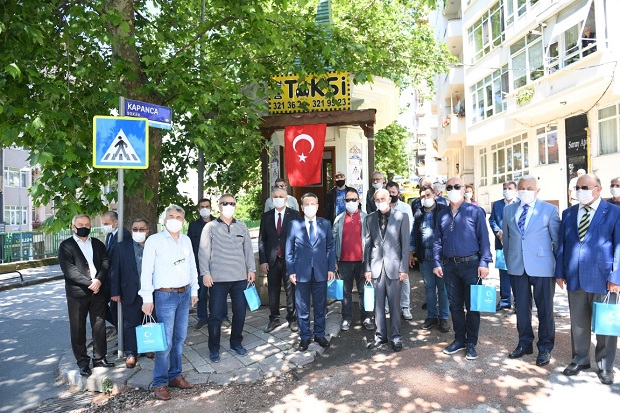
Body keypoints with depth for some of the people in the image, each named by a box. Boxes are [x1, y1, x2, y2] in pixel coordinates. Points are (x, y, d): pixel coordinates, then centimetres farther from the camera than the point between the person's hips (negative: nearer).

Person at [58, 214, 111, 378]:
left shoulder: (98, 244, 12)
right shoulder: (66, 246, 0)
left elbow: (105, 263, 3)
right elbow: (69, 269, -11)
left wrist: (99, 280, -14)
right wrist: (89, 283, -16)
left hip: (98, 291, 3)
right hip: (77, 293, -3)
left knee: (99, 327, 8)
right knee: (78, 329, 6)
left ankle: (99, 358, 21)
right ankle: (83, 362, 18)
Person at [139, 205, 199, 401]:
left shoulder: (186, 240, 7)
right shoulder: (154, 240, -7)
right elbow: (146, 271, -9)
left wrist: (194, 291, 14)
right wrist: (147, 298, -11)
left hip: (184, 294, 5)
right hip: (165, 296, -5)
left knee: (180, 338, 12)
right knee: (165, 341, -3)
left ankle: (175, 376, 26)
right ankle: (159, 382, 12)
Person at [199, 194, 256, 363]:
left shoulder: (242, 226, 10)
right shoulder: (210, 227, 1)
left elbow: (248, 249, 12)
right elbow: (203, 252, -2)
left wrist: (251, 269, 7)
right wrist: (205, 273, -9)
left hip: (240, 277, 3)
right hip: (218, 278, -3)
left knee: (240, 312, 10)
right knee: (216, 314, 2)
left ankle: (236, 342, 29)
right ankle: (214, 348, 19)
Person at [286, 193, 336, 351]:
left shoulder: (325, 223, 4)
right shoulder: (294, 224, 0)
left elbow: (330, 247, 6)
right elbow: (289, 250, 1)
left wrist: (331, 268, 0)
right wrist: (291, 271, -4)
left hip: (321, 272, 1)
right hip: (301, 272, -1)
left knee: (320, 306, 12)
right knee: (302, 307, 9)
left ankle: (319, 334, 29)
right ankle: (305, 337, 24)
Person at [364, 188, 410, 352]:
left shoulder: (401, 217, 0)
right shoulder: (370, 218, 8)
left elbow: (405, 244, -2)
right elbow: (367, 244, 7)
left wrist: (403, 268, -6)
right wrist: (367, 268, 3)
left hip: (394, 266, -2)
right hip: (376, 266, 2)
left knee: (394, 304, 5)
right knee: (378, 304, 9)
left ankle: (395, 337, 18)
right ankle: (380, 335, 22)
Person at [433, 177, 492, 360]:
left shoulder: (475, 211, -3)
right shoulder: (442, 215, 10)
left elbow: (484, 238, -5)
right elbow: (438, 241, 11)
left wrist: (484, 263, -11)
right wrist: (437, 263, 6)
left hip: (470, 264, -4)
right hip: (450, 265, 4)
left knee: (472, 305, 3)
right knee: (455, 305, 11)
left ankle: (471, 343, 17)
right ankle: (459, 339, 25)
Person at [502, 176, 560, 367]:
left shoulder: (549, 209, -3)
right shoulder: (508, 210, 6)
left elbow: (557, 239, 0)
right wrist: (508, 262, 13)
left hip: (542, 267, -3)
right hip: (517, 266, 3)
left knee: (544, 309, 7)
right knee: (521, 307, 12)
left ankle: (545, 348, 24)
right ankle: (525, 343, 29)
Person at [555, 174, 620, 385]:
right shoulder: (568, 213, 10)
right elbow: (562, 244, 10)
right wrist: (560, 272, 7)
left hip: (602, 279, -3)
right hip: (575, 278, 3)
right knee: (578, 323, 12)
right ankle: (580, 359, 28)